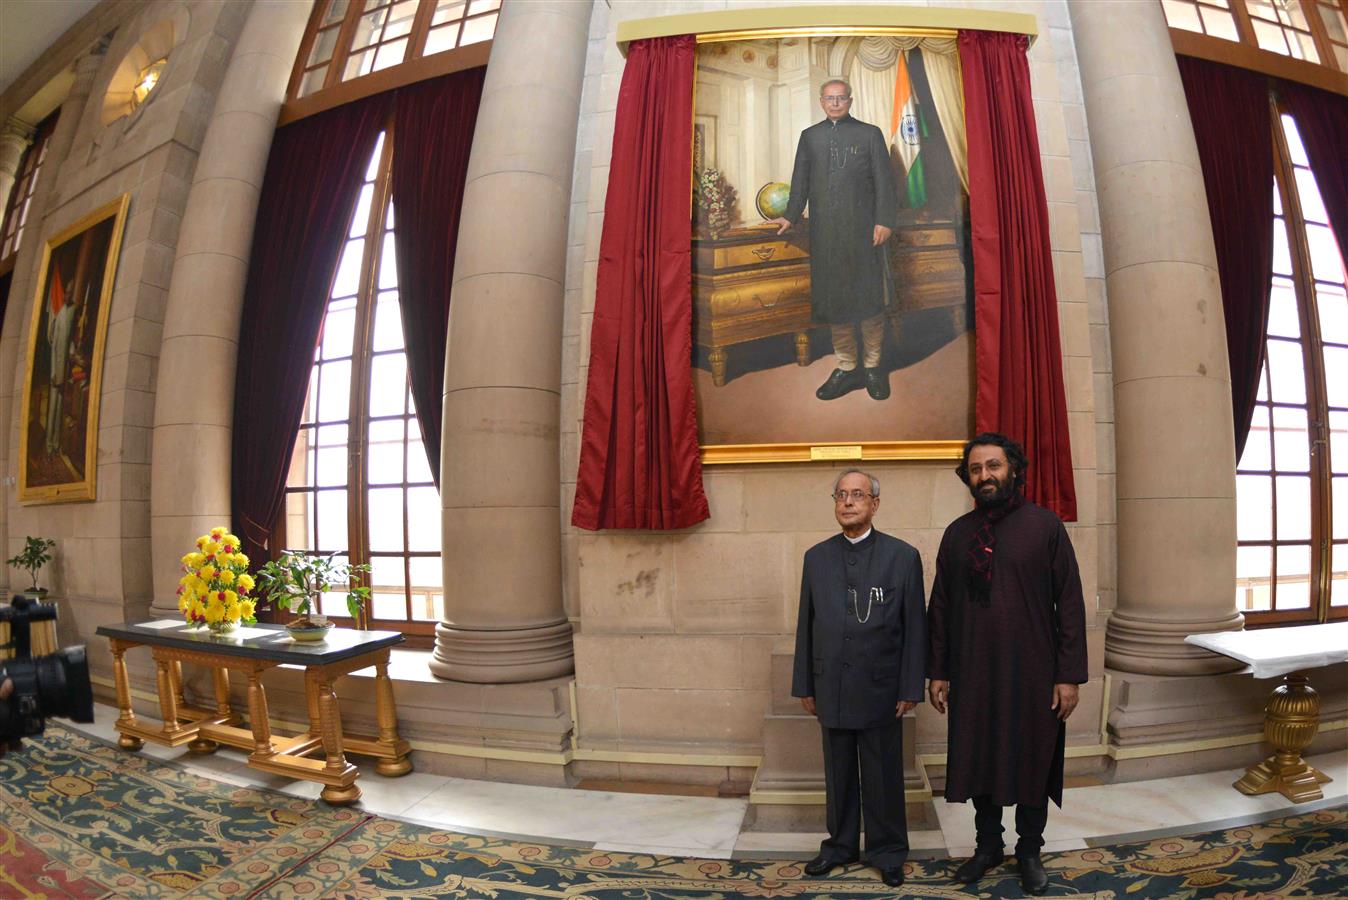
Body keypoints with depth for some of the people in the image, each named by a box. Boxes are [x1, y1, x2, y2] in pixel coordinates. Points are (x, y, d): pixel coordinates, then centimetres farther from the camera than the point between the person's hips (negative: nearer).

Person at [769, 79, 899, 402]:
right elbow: (800, 181, 14)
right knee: (833, 299, 5)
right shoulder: (809, 136, 16)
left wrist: (885, 220, -9)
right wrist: (790, 216, 0)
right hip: (825, 231, 3)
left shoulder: (870, 134, 8)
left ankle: (872, 367, 12)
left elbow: (884, 181, 3)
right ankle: (846, 369, 15)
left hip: (862, 230, -2)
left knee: (868, 299, -1)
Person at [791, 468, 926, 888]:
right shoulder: (816, 557, 4)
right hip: (832, 687, 3)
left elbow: (914, 628, -3)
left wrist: (910, 688, -6)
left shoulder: (903, 556, -4)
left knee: (883, 776, 10)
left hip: (880, 689, -2)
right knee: (838, 774, 15)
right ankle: (841, 844, 33)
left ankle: (888, 852, 29)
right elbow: (806, 625, 6)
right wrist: (805, 684, 6)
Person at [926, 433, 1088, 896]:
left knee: (1032, 762, 11)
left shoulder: (1045, 525, -5)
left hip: (1032, 673, -2)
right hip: (973, 673, 2)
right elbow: (940, 607, 7)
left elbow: (1070, 603, -5)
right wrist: (938, 671, 5)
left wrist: (1070, 674, -8)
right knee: (980, 760, 13)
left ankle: (1029, 851, 31)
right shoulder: (958, 533, 3)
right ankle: (988, 845, 32)